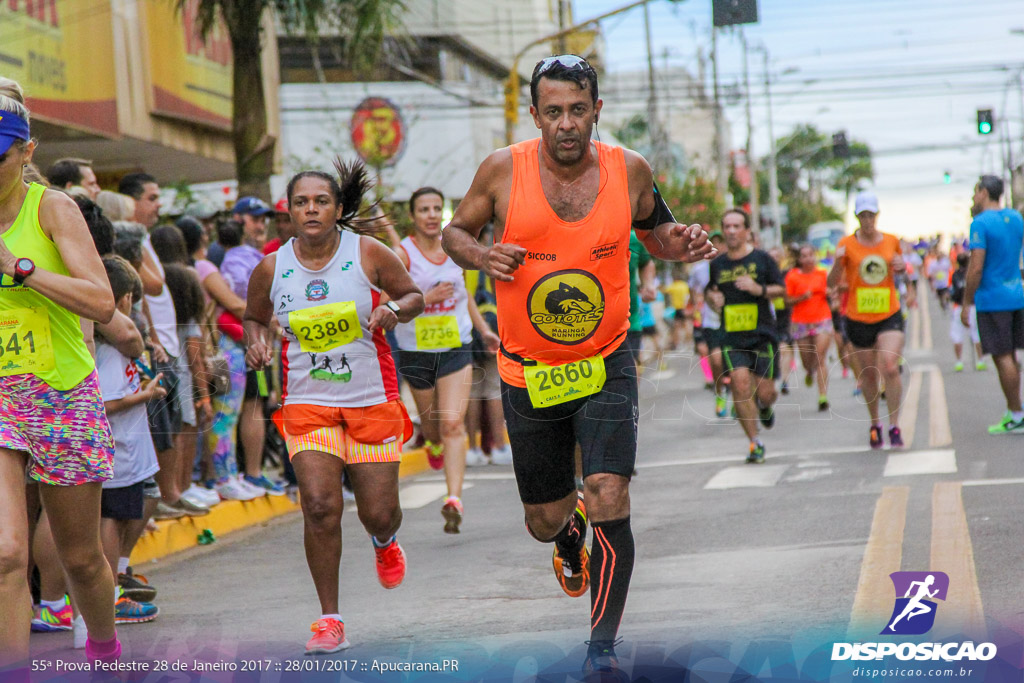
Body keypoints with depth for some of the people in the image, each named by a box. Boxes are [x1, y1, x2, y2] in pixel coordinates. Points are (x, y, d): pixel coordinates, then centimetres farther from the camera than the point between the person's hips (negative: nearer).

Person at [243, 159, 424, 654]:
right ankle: (329, 621, -1)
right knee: (320, 507, -15)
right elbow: (254, 316, 16)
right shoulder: (271, 269, -2)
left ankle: (384, 542, 44)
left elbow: (414, 295, 6)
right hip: (307, 403, 0)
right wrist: (256, 341, -6)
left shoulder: (368, 254, -7)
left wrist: (394, 309, -16)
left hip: (372, 399, 0)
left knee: (378, 513, 3)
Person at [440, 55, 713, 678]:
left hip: (605, 367, -1)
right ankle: (571, 534, 52)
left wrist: (678, 245, -9)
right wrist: (481, 256, -17)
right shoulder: (503, 170, -9)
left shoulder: (628, 170, -5)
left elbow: (652, 228, 14)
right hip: (528, 371, 1)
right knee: (544, 521, 12)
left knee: (610, 500, -19)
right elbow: (456, 232, 6)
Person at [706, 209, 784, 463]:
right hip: (732, 336, 2)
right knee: (740, 384, -16)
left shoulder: (762, 258, 2)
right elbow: (710, 290, 24)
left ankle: (765, 405, 36)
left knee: (765, 392, -4)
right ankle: (755, 442, -6)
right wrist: (714, 297, 0)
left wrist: (759, 289, -16)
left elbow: (781, 289, 3)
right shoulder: (717, 263, 10)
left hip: (762, 334, -2)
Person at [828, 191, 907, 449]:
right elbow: (832, 282, -3)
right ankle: (875, 423, 29)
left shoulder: (892, 242, 5)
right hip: (858, 318, 0)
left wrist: (902, 267, -1)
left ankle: (894, 426, -11)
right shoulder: (847, 244, -1)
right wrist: (838, 262, -22)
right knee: (869, 375, 8)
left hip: (889, 316, 0)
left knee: (890, 368, -17)